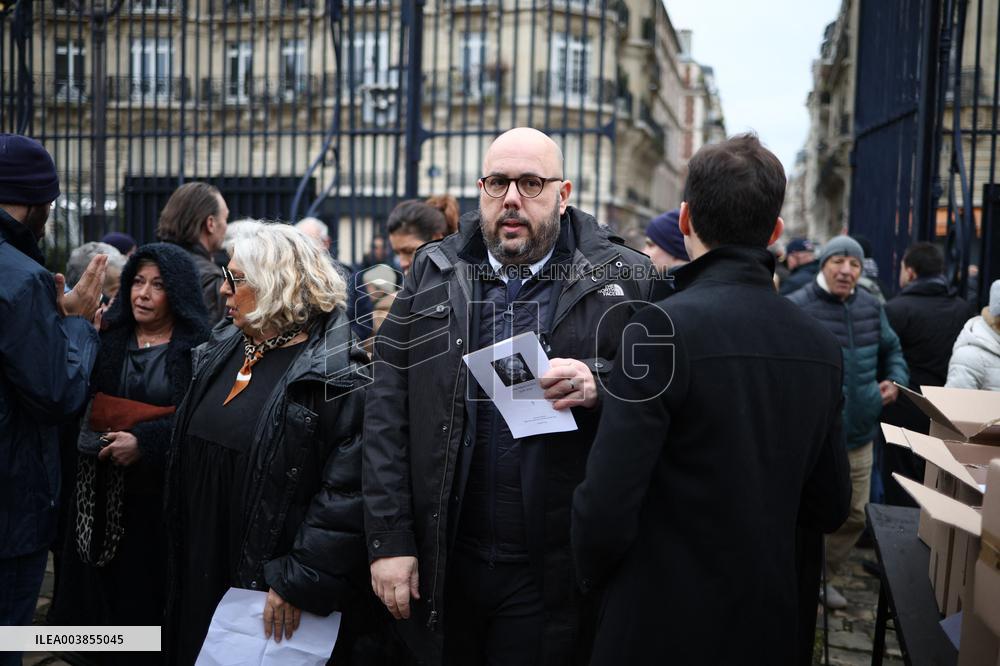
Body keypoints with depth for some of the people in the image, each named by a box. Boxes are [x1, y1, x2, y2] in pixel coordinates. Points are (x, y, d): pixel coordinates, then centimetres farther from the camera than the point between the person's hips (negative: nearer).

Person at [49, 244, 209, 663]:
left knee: (151, 594, 2)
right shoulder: (108, 341, 11)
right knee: (101, 590, 8)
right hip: (103, 491, 4)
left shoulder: (199, 347, -4)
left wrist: (143, 440, -21)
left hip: (164, 491, -4)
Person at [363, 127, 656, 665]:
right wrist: (389, 540, -4)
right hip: (442, 565, 3)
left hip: (555, 574, -2)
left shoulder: (623, 278, -2)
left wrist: (599, 389, -21)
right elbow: (386, 413, 1)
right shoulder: (432, 272, 4)